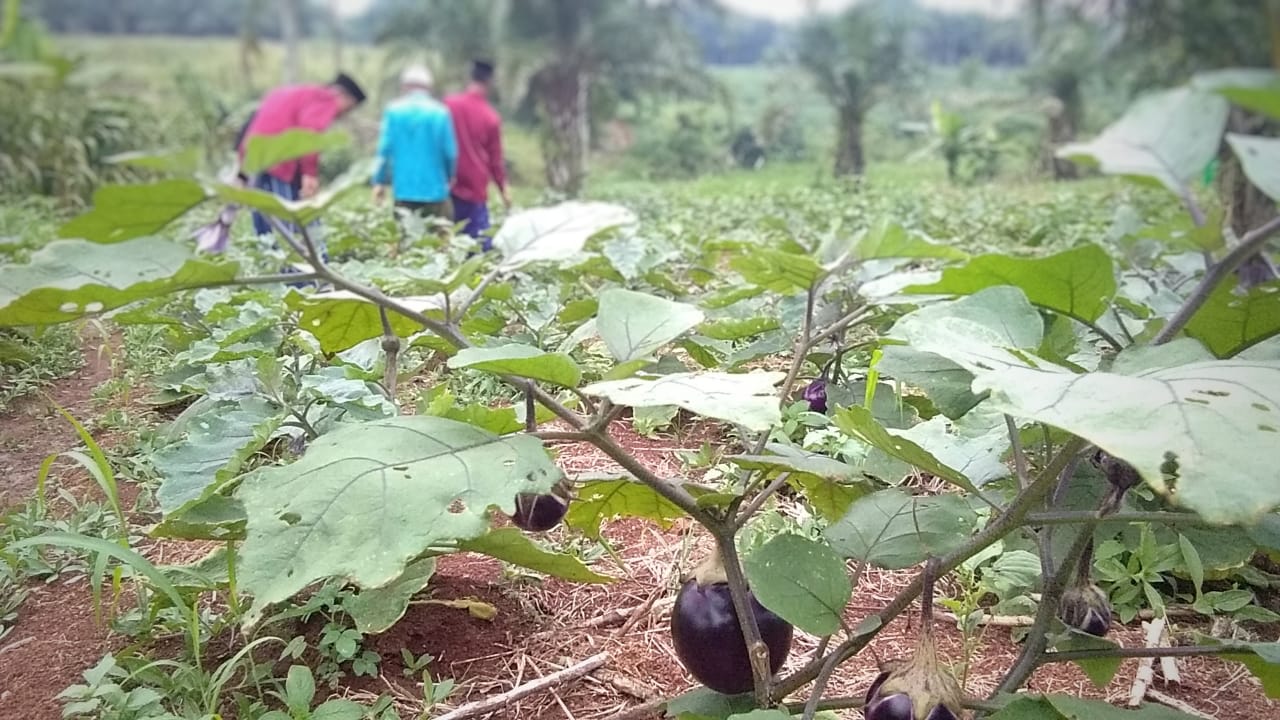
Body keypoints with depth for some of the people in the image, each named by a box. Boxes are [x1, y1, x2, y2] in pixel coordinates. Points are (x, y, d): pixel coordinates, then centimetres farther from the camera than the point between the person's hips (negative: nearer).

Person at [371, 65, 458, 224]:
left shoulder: (394, 111, 1)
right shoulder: (440, 112, -2)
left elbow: (384, 150, -1)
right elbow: (450, 152, -2)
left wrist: (379, 181, 8)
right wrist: (449, 178, 16)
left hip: (404, 192, 2)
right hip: (435, 191, -1)